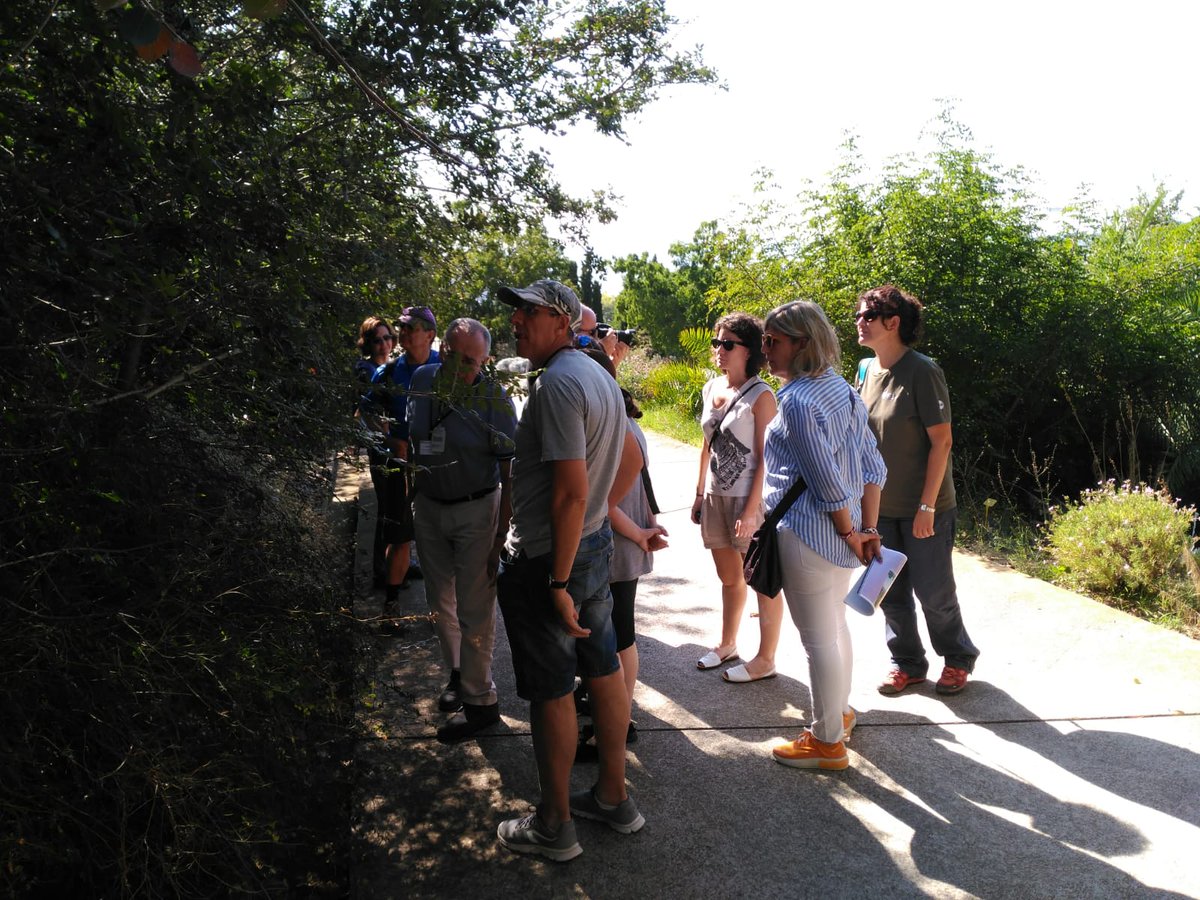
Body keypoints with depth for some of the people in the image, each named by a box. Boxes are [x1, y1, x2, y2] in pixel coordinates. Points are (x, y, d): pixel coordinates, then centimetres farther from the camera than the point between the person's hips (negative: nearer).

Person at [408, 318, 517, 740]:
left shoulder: (495, 400, -18)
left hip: (476, 509, -5)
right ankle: (458, 673, 37)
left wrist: (502, 534, -18)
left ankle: (479, 700, 13)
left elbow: (509, 472, -15)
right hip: (428, 505, 6)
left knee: (475, 608, 0)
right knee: (441, 600, 17)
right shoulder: (422, 380, -4)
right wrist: (407, 495, 10)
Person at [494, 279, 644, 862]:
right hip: (597, 546, 10)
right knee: (603, 671, 17)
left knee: (550, 692, 4)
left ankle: (554, 826, 19)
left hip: (547, 558, -9)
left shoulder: (558, 383, -21)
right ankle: (614, 798, 32)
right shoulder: (598, 375, 9)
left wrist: (558, 582, -23)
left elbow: (571, 491, -26)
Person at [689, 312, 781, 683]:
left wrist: (751, 510, -19)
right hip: (715, 496, 7)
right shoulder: (711, 388, 8)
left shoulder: (761, 395, -13)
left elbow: (766, 458, -15)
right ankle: (727, 644, 36)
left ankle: (765, 660, 16)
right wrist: (699, 493, 13)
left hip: (748, 499, -7)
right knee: (729, 577, 20)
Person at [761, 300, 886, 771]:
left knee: (818, 637, 4)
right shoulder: (841, 388, 7)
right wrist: (868, 529, 6)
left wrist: (850, 533, -9)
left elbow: (828, 482, -22)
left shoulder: (797, 401, -21)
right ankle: (840, 711, 41)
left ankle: (827, 741, 17)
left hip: (809, 534, -9)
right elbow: (873, 465, 7)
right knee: (835, 626, 24)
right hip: (843, 532, 9)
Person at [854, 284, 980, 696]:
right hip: (880, 506, 6)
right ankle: (907, 663, 31)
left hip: (923, 508, -6)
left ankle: (958, 658, 29)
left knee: (933, 592, 5)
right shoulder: (866, 370, 4)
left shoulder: (922, 371, -16)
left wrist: (927, 505, -19)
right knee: (891, 592, 13)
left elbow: (941, 440, -17)